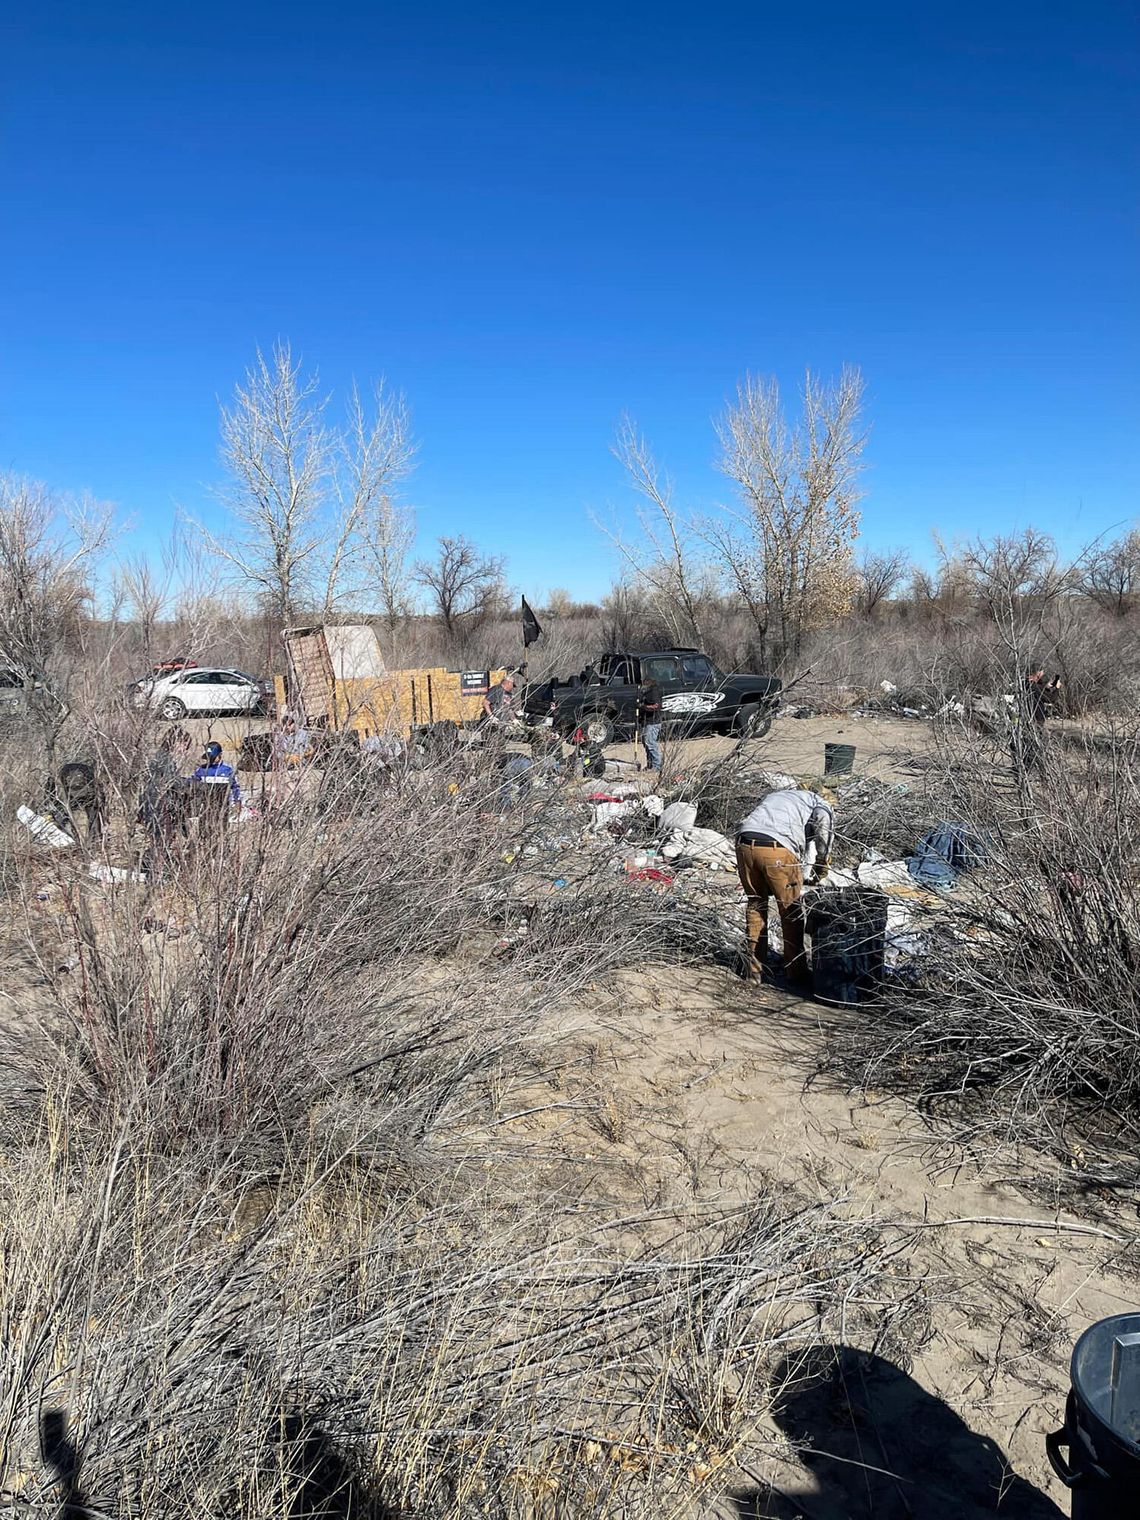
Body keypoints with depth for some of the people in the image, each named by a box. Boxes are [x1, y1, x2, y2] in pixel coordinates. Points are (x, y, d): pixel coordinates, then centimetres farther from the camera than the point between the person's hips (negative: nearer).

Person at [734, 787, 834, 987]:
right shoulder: (820, 804, 22)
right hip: (777, 848, -5)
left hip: (744, 842, 5)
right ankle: (796, 974, 18)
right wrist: (821, 873, 10)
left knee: (755, 905, 21)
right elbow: (823, 833, 0)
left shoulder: (775, 796, 39)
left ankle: (754, 971, 27)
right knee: (791, 911, 11)